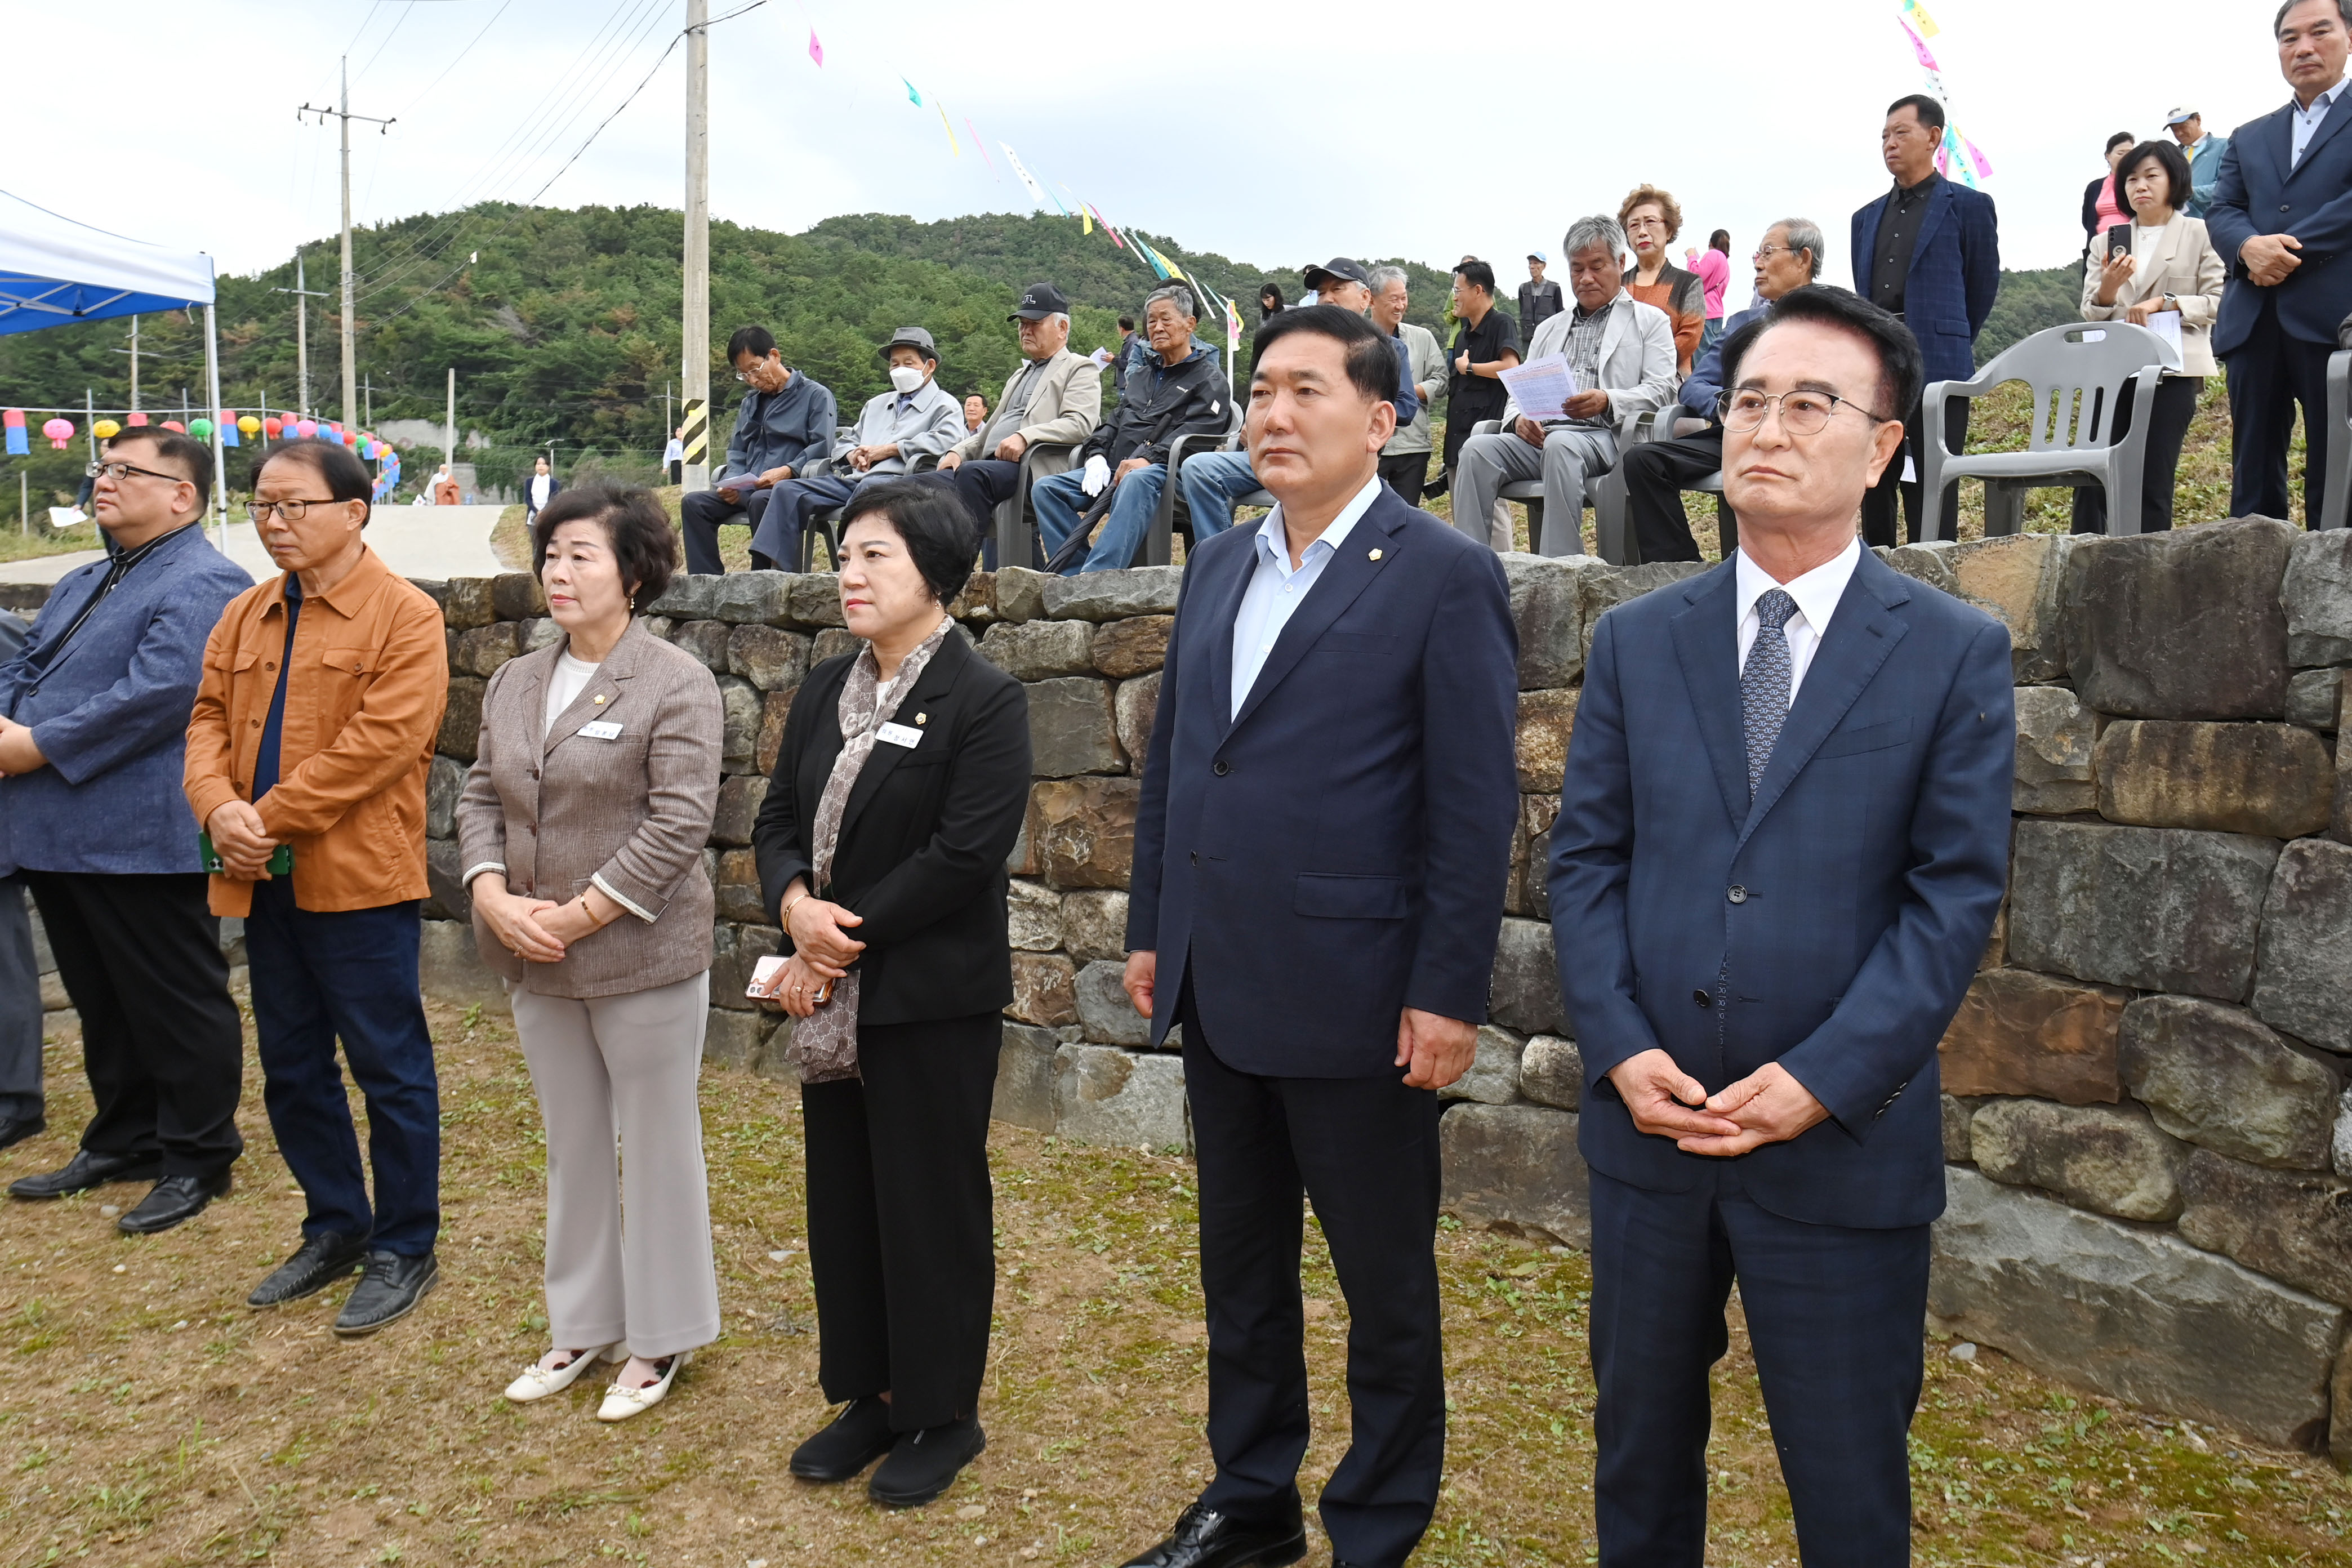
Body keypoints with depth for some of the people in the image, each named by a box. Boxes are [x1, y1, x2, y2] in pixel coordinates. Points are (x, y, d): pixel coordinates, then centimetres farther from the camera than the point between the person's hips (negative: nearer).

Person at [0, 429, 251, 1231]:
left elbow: (157, 694, -23)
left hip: (143, 836, -10)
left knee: (176, 1006, 2)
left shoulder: (204, 584, -12)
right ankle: (123, 1140, 33)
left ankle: (198, 1158, 15)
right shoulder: (85, 582, 20)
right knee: (102, 1002, 19)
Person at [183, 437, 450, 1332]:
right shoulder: (246, 615, 13)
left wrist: (269, 819, -17)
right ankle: (335, 1230, 33)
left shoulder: (405, 617, -9)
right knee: (291, 1068, 16)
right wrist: (219, 806, -11)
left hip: (358, 879, -7)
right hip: (266, 881, 8)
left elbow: (379, 742, -18)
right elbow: (210, 719, 9)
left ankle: (404, 1250, 17)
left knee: (389, 1070, 3)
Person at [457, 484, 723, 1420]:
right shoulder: (514, 684, 10)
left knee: (655, 1148, 6)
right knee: (573, 1147, 18)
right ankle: (583, 1325, 33)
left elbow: (679, 823, -17)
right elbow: (480, 797, 11)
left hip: (642, 957, -6)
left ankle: (660, 1339, 21)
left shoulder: (675, 685, -11)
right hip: (537, 965, 7)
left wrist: (578, 915, -17)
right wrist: (493, 896, -7)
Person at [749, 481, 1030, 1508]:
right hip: (832, 999, 7)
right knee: (844, 1199, 15)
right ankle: (869, 1395, 32)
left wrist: (844, 940, -16)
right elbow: (778, 823, 9)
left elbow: (964, 855, -19)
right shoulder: (825, 692, 10)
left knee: (932, 1205, 6)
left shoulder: (983, 700, -12)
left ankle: (942, 1414, 24)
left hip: (933, 999, -7)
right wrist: (796, 905, -12)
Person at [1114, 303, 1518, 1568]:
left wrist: (1449, 996, -15)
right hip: (1218, 989, 7)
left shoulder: (1443, 577, -10)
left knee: (1385, 1286, 10)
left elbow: (1475, 807, -12)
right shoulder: (1218, 565, 10)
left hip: (1354, 1000, -6)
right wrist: (1150, 929, 12)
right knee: (1239, 1265, 20)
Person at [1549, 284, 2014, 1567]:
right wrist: (1620, 1047, -9)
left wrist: (1822, 1080, -16)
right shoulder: (1635, 641, 5)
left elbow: (1955, 893, -7)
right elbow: (1585, 856, 3)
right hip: (1648, 1122, 2)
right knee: (1640, 1449, 18)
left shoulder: (1955, 653, -2)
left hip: (1845, 1143, -2)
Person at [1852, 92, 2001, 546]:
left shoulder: (1969, 206, 3)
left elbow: (1983, 285, 7)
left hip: (1936, 365, -5)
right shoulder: (1867, 217, 18)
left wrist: (1951, 342, 11)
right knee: (1874, 487, 7)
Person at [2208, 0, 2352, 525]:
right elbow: (2220, 211, 9)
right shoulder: (2249, 138, 22)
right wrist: (2249, 247, -12)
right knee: (2252, 474, 4)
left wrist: (2291, 249, -13)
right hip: (2254, 320, 4)